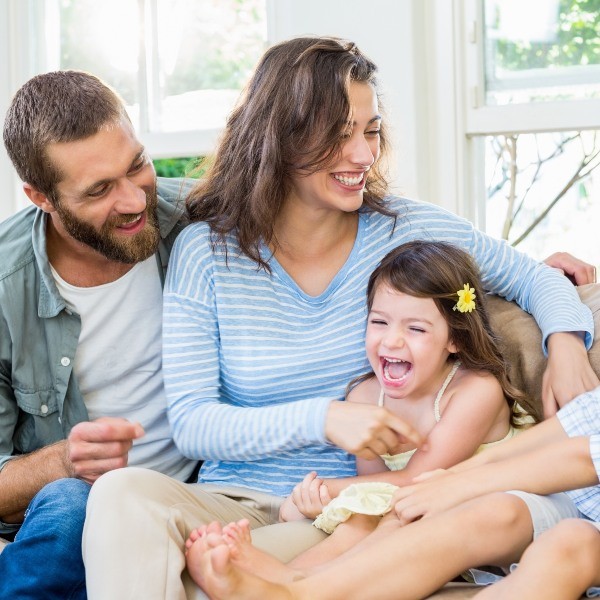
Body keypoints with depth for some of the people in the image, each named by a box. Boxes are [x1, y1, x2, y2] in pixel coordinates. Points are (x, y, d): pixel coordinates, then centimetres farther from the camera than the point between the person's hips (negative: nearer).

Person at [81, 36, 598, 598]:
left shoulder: (411, 231, 2)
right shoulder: (205, 251, -2)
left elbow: (533, 277, 17)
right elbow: (190, 423, -8)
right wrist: (320, 419, -23)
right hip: (236, 502, 1)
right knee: (123, 492, -32)